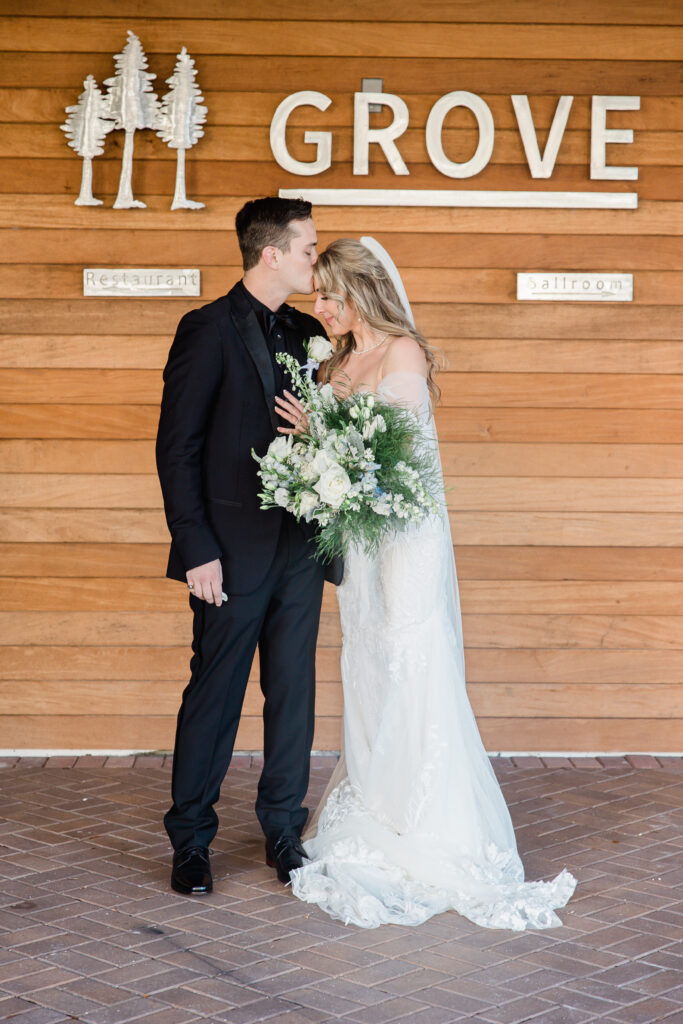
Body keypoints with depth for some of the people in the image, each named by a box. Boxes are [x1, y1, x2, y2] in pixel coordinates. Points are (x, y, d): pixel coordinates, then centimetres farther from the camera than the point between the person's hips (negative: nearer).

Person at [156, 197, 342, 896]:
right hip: (233, 551, -5)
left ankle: (284, 832, 22)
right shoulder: (208, 330, -7)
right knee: (214, 695, 2)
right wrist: (196, 549, -14)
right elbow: (177, 449, -9)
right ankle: (190, 842, 15)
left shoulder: (307, 333, 11)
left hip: (299, 548, 6)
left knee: (293, 692, 10)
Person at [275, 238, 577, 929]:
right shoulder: (342, 361, 14)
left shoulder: (403, 354, -10)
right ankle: (375, 827, 18)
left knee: (410, 678, -6)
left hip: (405, 532, -8)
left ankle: (436, 841, 2)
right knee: (367, 680, 9)